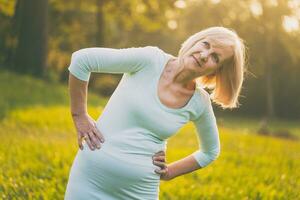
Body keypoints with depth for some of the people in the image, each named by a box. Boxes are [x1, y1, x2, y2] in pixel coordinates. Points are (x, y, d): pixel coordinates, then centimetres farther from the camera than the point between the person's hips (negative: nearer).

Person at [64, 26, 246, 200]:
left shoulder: (199, 103, -3)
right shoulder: (150, 60, -12)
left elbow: (210, 152, 15)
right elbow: (81, 59, -11)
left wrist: (169, 172, 5)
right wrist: (79, 116, -8)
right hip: (90, 177, -2)